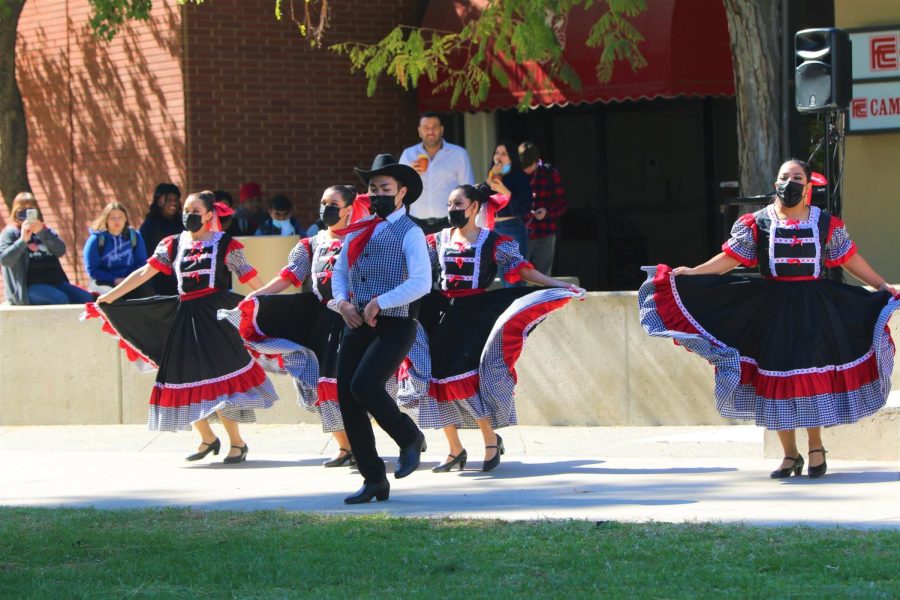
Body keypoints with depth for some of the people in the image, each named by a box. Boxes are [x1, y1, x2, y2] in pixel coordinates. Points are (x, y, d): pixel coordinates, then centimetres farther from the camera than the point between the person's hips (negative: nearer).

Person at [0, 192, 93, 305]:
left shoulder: (45, 231, 21)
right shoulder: (11, 233, 8)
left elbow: (61, 250, 2)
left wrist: (42, 233, -13)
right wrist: (23, 240, -20)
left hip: (56, 282, 5)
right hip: (30, 286, -5)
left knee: (86, 298, -16)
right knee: (61, 300, -32)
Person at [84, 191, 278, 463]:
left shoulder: (225, 244, 1)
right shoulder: (173, 245, 10)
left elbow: (250, 278, 1)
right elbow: (144, 273, 7)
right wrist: (109, 297, 2)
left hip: (215, 317, -5)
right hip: (184, 317, 5)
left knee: (218, 380, -11)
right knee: (185, 379, 6)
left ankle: (237, 443, 0)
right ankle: (207, 439, 24)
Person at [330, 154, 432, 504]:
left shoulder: (410, 233, -4)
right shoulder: (357, 231, 16)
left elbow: (421, 283, -16)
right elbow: (339, 272, 23)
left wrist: (379, 303, -19)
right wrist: (343, 302, 2)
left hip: (393, 327, -7)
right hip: (356, 327, 7)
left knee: (364, 386, -26)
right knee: (347, 400, 1)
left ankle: (410, 439, 0)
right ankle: (373, 481, 10)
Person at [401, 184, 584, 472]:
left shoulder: (492, 241, 1)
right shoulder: (438, 241, 11)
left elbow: (521, 269, -1)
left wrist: (559, 286, -7)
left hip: (476, 315, -4)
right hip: (442, 316, 4)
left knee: (472, 379, -14)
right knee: (440, 379, 1)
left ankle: (491, 441, 4)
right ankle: (455, 451, 12)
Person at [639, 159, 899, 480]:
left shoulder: (826, 223, 6)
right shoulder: (756, 223, 4)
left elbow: (851, 259, 12)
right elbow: (730, 258, 1)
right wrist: (691, 273, -10)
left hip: (814, 308, 0)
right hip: (772, 308, 1)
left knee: (813, 376, -7)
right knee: (777, 378, 1)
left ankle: (816, 449, 7)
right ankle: (790, 456, 10)